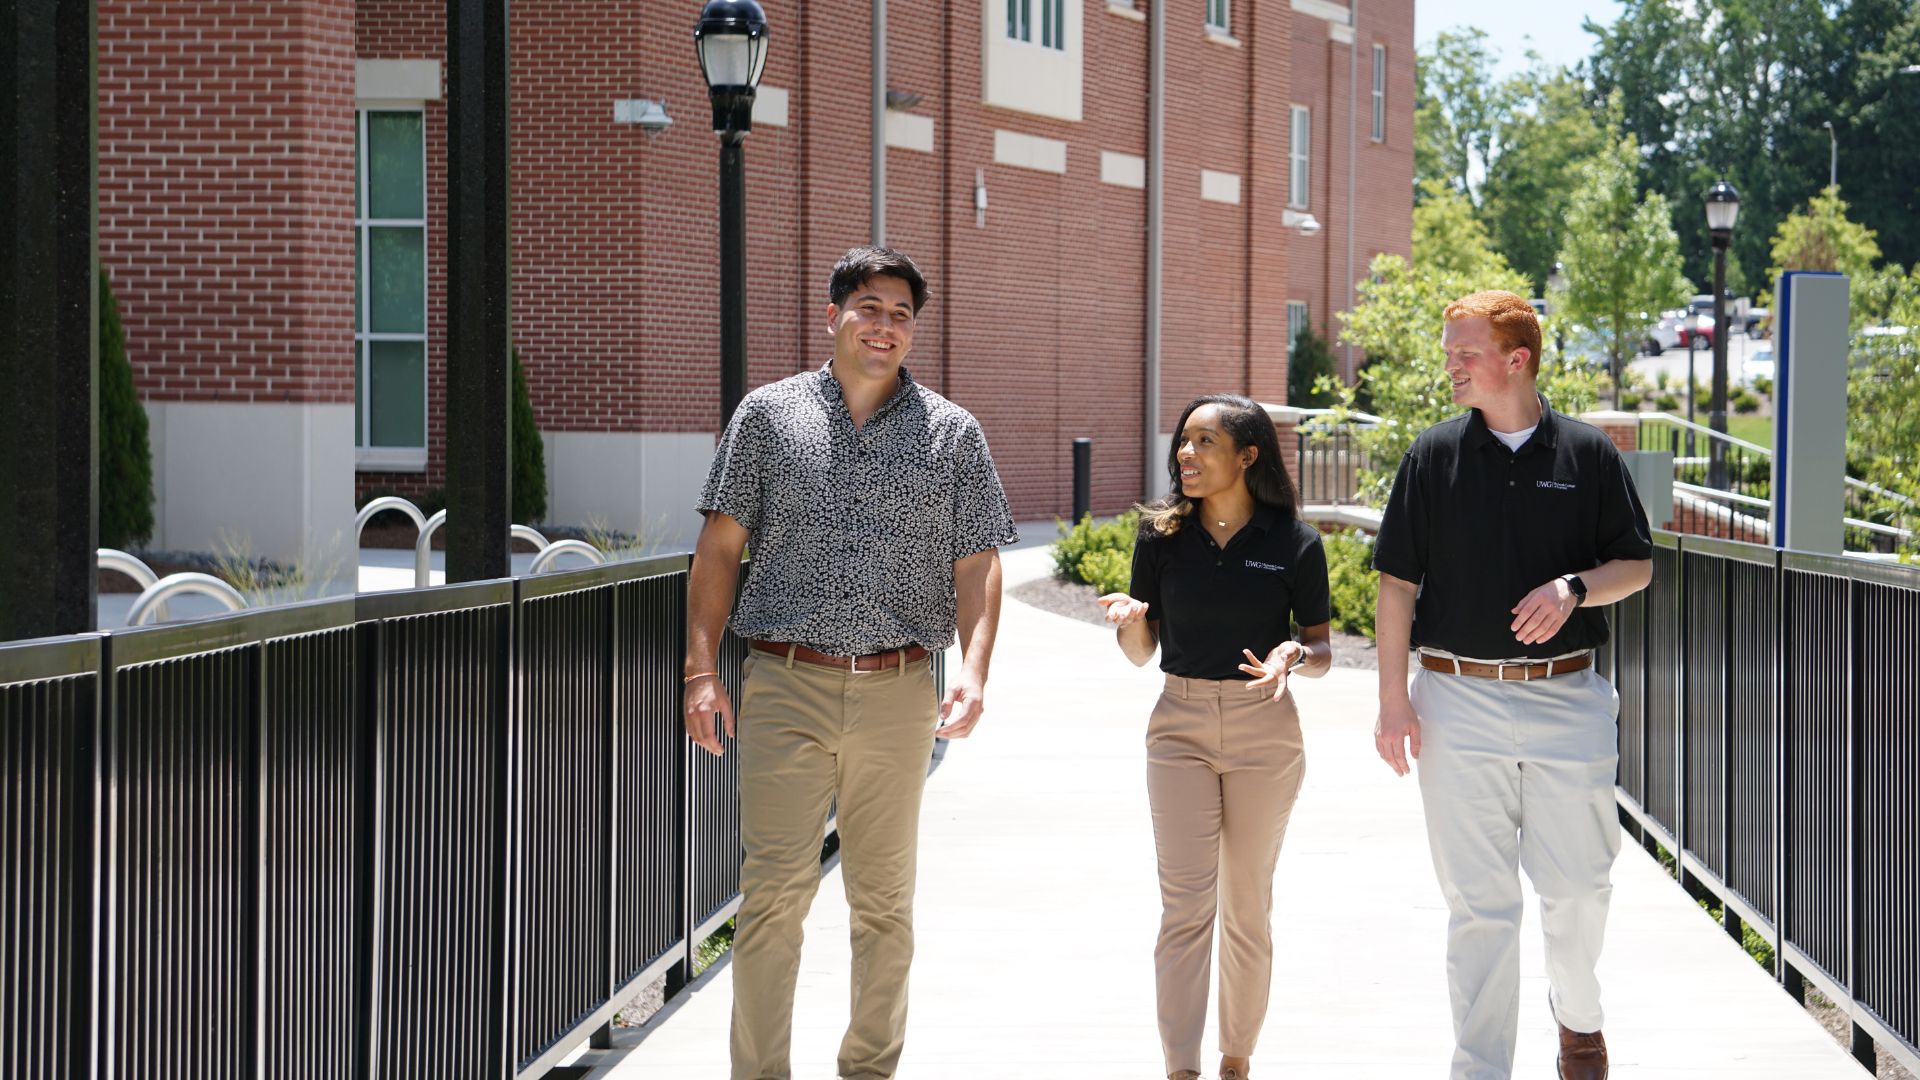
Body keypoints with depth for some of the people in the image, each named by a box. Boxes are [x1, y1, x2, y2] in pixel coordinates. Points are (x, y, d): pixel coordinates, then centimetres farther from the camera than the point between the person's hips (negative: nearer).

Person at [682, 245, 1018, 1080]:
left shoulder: (952, 432, 9)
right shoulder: (769, 414, 7)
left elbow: (976, 565, 6)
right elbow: (720, 547, 6)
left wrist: (973, 670, -10)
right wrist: (701, 670, -3)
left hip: (898, 696, 1)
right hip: (785, 689, -1)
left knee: (884, 902, 9)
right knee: (773, 894, -5)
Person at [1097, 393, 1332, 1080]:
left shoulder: (1295, 544, -4)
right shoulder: (1162, 536, 1)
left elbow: (1321, 650, 3)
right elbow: (1141, 652, 6)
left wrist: (1294, 655, -19)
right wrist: (1130, 619, -16)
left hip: (1264, 732, 0)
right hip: (1181, 725, 1)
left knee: (1247, 908, 9)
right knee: (1185, 906, -7)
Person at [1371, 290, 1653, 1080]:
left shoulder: (1589, 454, 2)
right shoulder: (1434, 455, 3)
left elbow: (1637, 565, 8)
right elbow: (1398, 583, 3)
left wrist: (1574, 588, -13)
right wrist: (1394, 697, -3)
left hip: (1568, 697, 0)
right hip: (1459, 698, 0)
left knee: (1579, 885, 5)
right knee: (1479, 902, 1)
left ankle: (1577, 1012, 35)